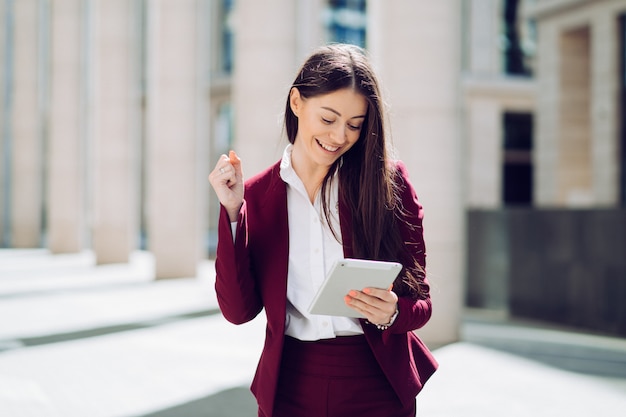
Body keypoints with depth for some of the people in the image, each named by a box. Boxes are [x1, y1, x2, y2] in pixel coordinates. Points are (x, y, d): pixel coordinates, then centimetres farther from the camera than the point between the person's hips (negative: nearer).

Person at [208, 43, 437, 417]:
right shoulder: (257, 195, -1)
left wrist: (392, 312, -25)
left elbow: (420, 299, -3)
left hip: (378, 387, -1)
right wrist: (233, 211, -13)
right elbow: (239, 310, -6)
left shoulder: (389, 183, -6)